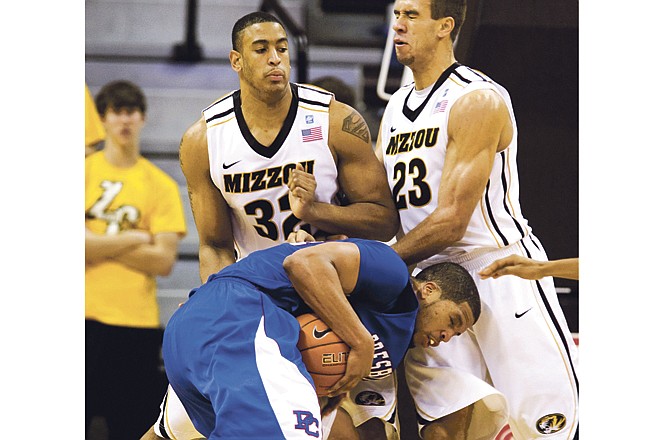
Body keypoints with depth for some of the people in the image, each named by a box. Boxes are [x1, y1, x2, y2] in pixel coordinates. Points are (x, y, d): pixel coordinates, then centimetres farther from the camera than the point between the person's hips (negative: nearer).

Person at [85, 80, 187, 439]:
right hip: (84, 315, 0)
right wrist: (134, 239, -7)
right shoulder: (85, 170, 6)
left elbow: (164, 261, -3)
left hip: (135, 319, 0)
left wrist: (100, 246, -7)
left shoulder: (161, 184, 7)